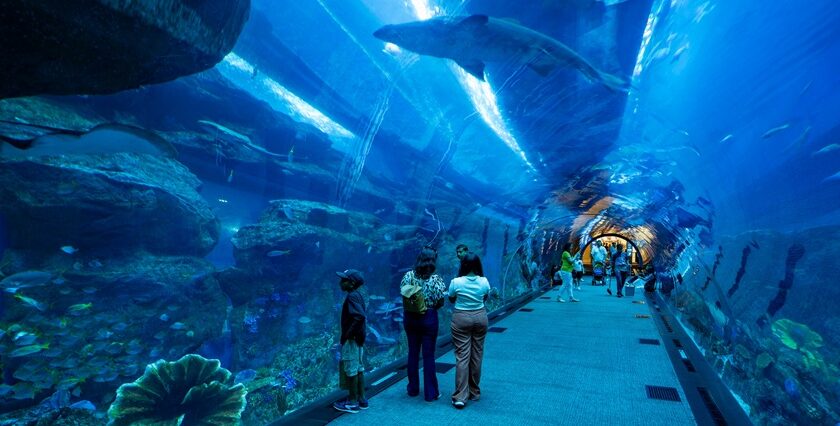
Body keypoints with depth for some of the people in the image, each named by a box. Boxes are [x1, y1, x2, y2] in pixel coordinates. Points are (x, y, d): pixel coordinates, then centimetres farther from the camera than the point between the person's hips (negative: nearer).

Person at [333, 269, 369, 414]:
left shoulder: (352, 296, -21)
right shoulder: (360, 292, 5)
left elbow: (359, 316, -33)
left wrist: (347, 334, -23)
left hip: (351, 338, -9)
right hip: (358, 337, 9)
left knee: (350, 369, 3)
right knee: (358, 368, 17)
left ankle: (352, 403, 15)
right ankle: (361, 399, 27)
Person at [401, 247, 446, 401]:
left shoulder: (408, 276, -7)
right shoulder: (435, 279, -15)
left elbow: (404, 298, -1)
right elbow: (440, 303, -9)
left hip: (410, 318, 3)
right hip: (429, 319, -3)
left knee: (413, 353, 15)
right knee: (428, 355, 7)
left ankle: (413, 389, 29)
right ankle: (430, 393, 17)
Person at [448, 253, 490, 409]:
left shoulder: (456, 282, -14)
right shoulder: (484, 282, -6)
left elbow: (451, 299, 2)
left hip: (461, 318, -3)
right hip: (480, 317, 3)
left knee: (462, 356, 1)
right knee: (476, 356, 13)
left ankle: (460, 396, 1)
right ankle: (474, 392, 27)